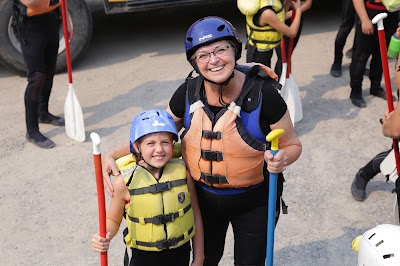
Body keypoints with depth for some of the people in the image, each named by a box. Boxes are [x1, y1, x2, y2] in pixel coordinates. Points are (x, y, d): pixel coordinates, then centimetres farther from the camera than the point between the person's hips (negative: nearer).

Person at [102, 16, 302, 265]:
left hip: (254, 201, -2)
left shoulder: (264, 95, -23)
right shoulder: (187, 94, -14)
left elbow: (292, 144, -11)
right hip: (204, 198, 3)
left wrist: (281, 159, -34)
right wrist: (113, 155, -14)